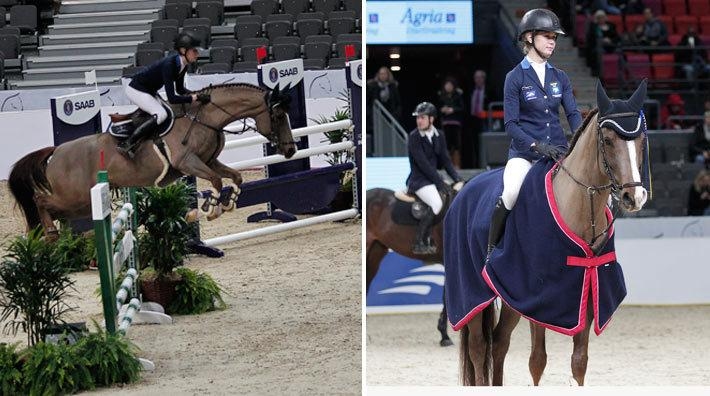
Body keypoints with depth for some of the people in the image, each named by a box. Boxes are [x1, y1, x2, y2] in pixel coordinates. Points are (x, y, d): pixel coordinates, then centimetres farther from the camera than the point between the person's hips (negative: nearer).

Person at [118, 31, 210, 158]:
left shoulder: (182, 65, -6)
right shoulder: (169, 64, -32)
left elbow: (180, 90, 9)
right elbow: (172, 99, -34)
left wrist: (197, 94, -6)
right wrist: (195, 98, -30)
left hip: (149, 92, 10)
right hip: (136, 90, -10)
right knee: (161, 114, -25)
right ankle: (126, 144, -27)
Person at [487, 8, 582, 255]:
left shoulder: (559, 77, 11)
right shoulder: (515, 78, -2)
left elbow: (573, 114, 6)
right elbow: (511, 124, -6)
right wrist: (538, 146, -19)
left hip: (558, 150, 4)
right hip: (525, 151, -4)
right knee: (511, 193, -33)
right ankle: (491, 251, -17)